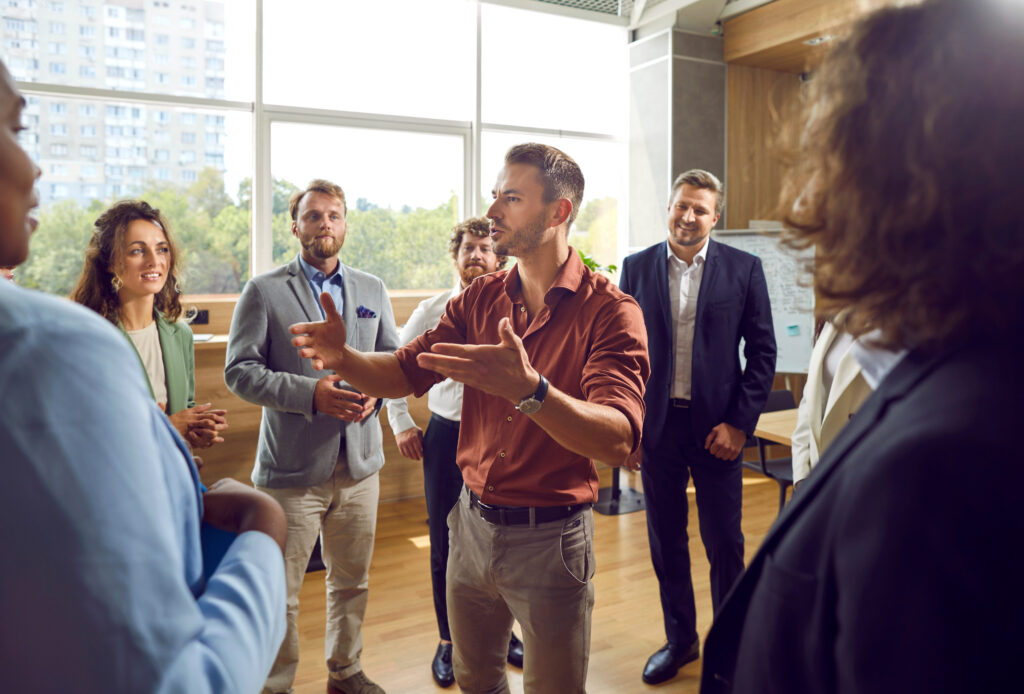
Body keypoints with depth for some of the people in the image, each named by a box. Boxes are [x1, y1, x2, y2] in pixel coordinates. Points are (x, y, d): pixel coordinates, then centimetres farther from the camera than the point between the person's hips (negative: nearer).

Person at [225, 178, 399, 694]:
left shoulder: (372, 290, 11)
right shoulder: (264, 291, -3)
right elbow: (239, 370, -8)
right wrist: (310, 393, -20)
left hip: (359, 463, 4)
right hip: (292, 467, -4)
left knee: (353, 580, 18)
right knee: (280, 593, 5)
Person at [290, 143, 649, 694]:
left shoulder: (608, 311, -16)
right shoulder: (480, 300, 3)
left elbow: (618, 440, -28)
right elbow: (403, 374, 1)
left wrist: (529, 390, -45)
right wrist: (344, 357, -20)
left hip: (550, 538, -5)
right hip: (472, 521, 5)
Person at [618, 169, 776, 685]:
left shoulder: (743, 269, -2)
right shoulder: (637, 267, 3)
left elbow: (762, 352, -1)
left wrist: (739, 423, -8)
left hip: (716, 426, -2)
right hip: (656, 424, 2)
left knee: (724, 544, 9)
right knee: (665, 541, 14)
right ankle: (679, 639, 33)